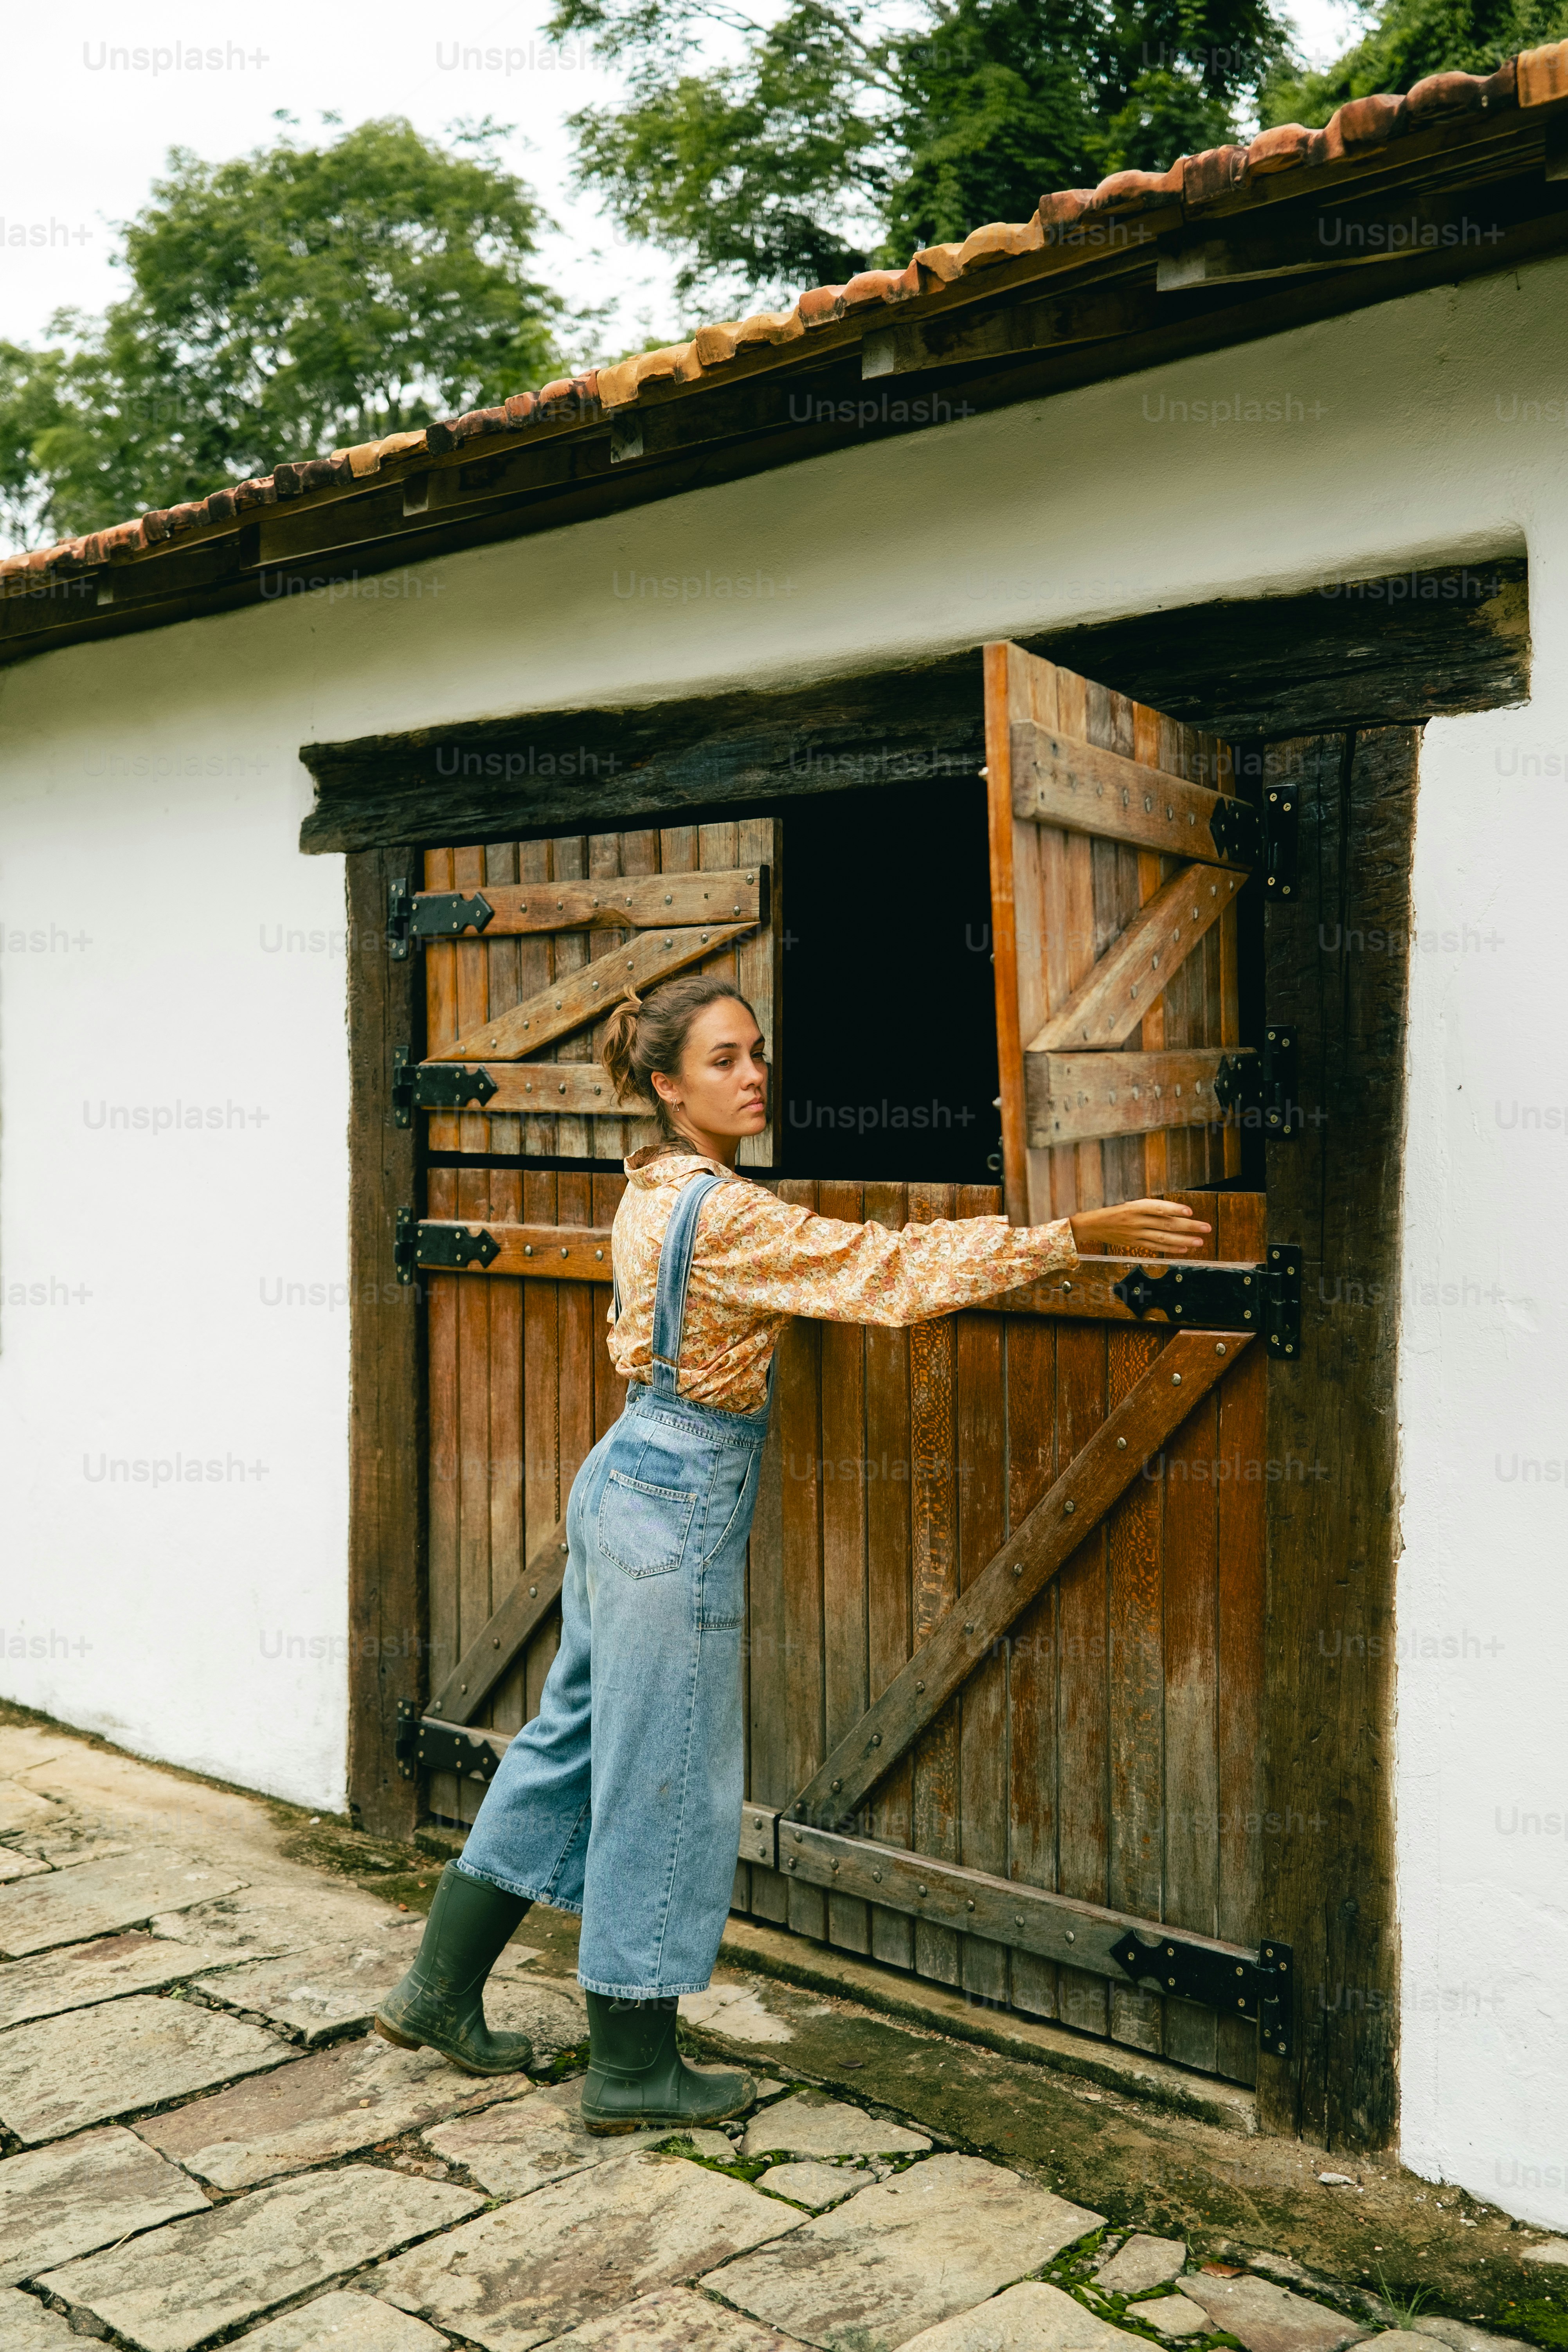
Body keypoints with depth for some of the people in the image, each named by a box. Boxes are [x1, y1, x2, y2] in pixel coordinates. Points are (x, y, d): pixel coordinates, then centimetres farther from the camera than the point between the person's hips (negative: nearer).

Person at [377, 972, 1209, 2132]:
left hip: (625, 1483, 10)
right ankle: (635, 2067, 18)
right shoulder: (721, 1212, -21)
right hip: (677, 1509, -10)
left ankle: (440, 1992, 30)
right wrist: (1077, 1233, -23)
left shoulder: (660, 1186, 8)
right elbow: (888, 1272, -24)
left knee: (571, 1741, 19)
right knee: (664, 1780, 3)